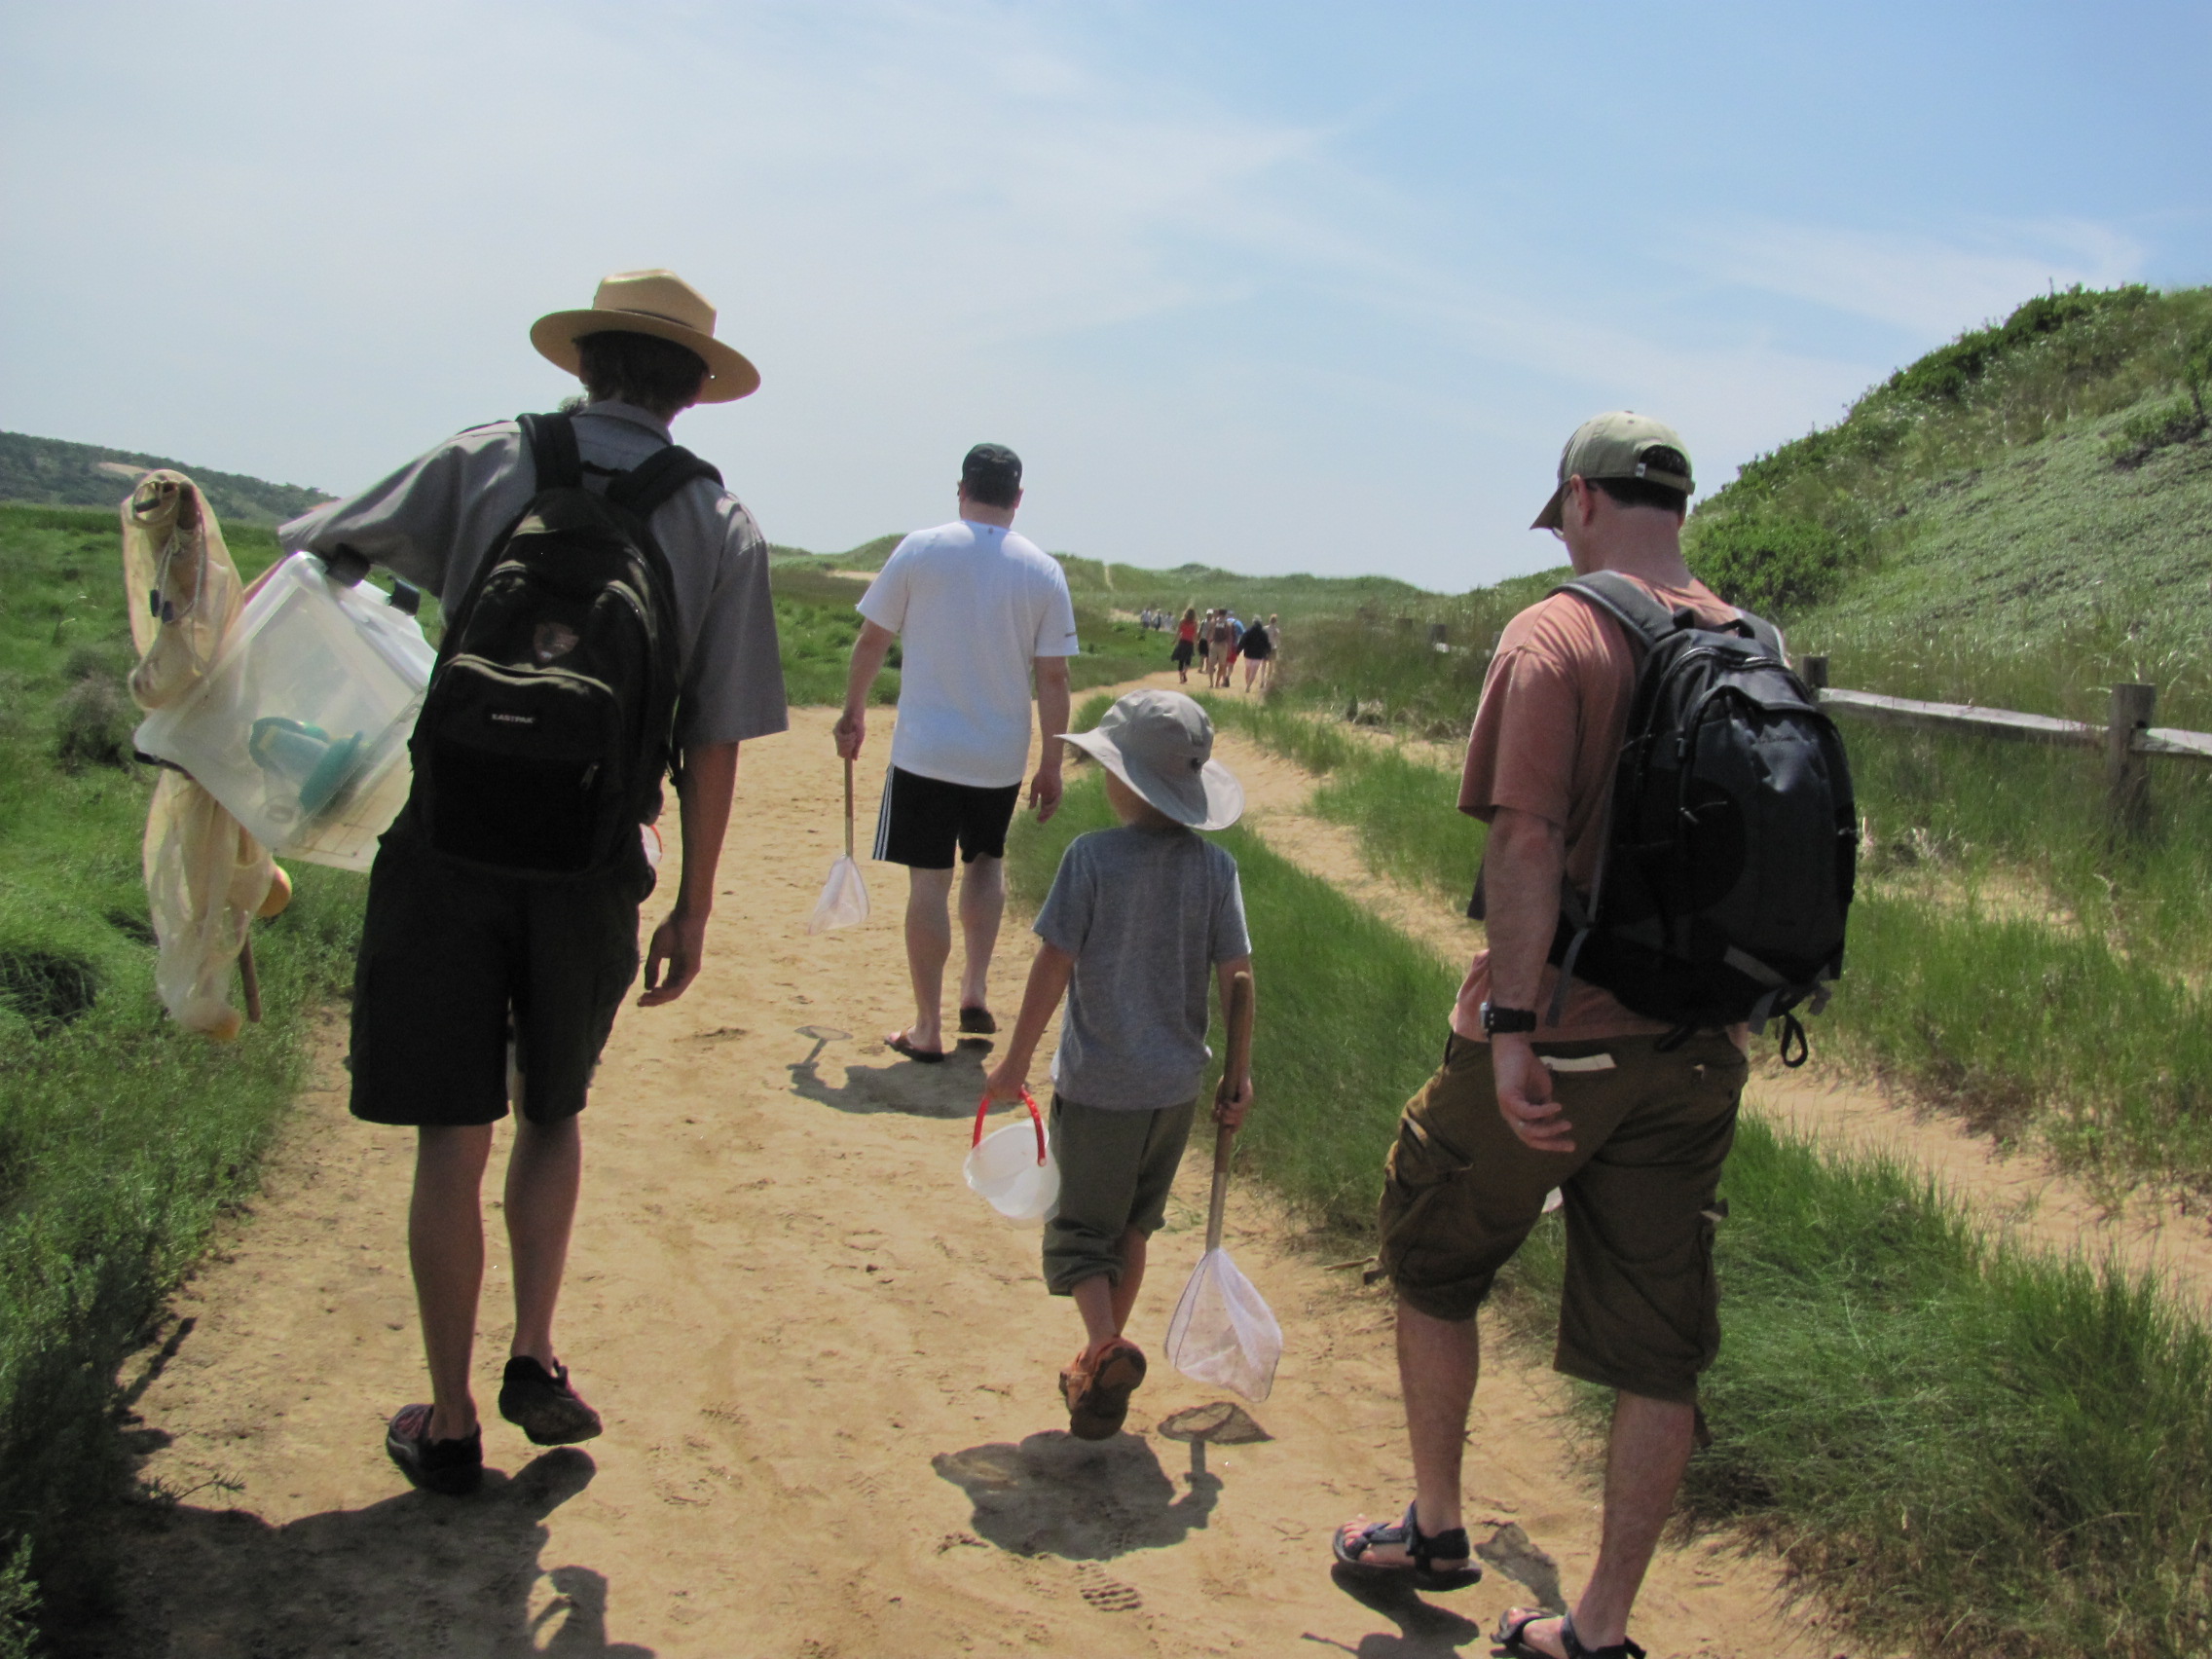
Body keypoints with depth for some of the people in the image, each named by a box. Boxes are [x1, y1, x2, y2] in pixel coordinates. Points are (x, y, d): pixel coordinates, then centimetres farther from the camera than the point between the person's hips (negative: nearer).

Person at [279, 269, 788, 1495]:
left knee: (452, 1140, 8)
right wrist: (692, 909, 7)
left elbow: (313, 550, 6)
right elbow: (714, 747, 0)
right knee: (553, 1113, 23)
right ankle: (534, 1359, 21)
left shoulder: (484, 464, 1)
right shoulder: (722, 528, 2)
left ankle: (449, 1423, 17)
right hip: (590, 865, 1)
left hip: (450, 845, -1)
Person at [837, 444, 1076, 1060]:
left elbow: (872, 640, 1)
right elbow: (1053, 676, -2)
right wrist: (1051, 763, 5)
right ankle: (976, 992, 20)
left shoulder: (919, 550, -4)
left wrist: (853, 713, 15)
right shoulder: (1044, 571, -2)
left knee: (929, 883, 2)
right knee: (987, 861, 25)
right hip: (1002, 755, 2)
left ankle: (927, 1029, 8)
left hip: (925, 749, -2)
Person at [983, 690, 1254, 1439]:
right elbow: (1235, 974, -4)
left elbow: (1053, 966, -14)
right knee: (1131, 1225, 21)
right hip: (1176, 1085, 4)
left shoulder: (1092, 857, -15)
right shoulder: (1214, 864, -5)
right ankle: (1103, 1362, 31)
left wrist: (1016, 1060, -4)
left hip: (1097, 1086, -4)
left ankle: (1106, 1350, -14)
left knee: (1080, 1229, 9)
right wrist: (1238, 1075, 8)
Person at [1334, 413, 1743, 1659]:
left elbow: (1527, 842, -21)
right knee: (1660, 1349, 11)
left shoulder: (1555, 638, -12)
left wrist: (1512, 1028, -21)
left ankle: (1436, 1529, 32)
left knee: (1432, 1263, 18)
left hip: (1556, 1043, -5)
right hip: (1696, 1052, 6)